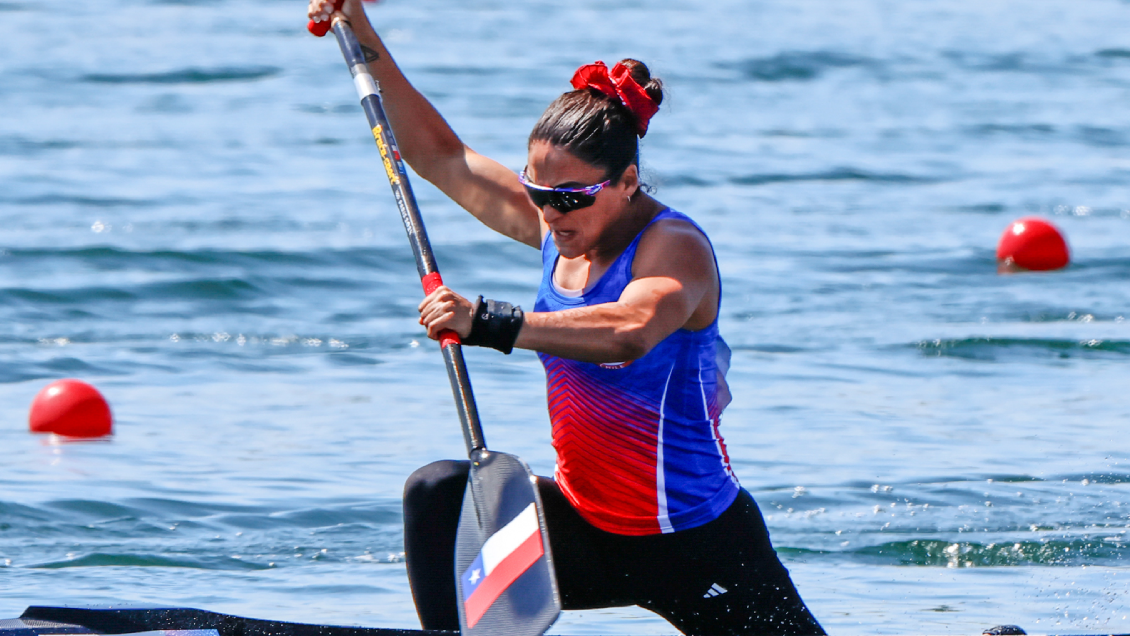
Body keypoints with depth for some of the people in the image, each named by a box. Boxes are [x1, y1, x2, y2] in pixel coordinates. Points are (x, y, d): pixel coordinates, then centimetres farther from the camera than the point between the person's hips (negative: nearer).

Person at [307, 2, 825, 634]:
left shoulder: (675, 247, -21)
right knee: (439, 493, -14)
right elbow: (441, 156, 9)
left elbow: (629, 331, -44)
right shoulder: (561, 228, 1)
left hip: (696, 541, -6)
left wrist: (491, 323, -51)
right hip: (589, 531, 6)